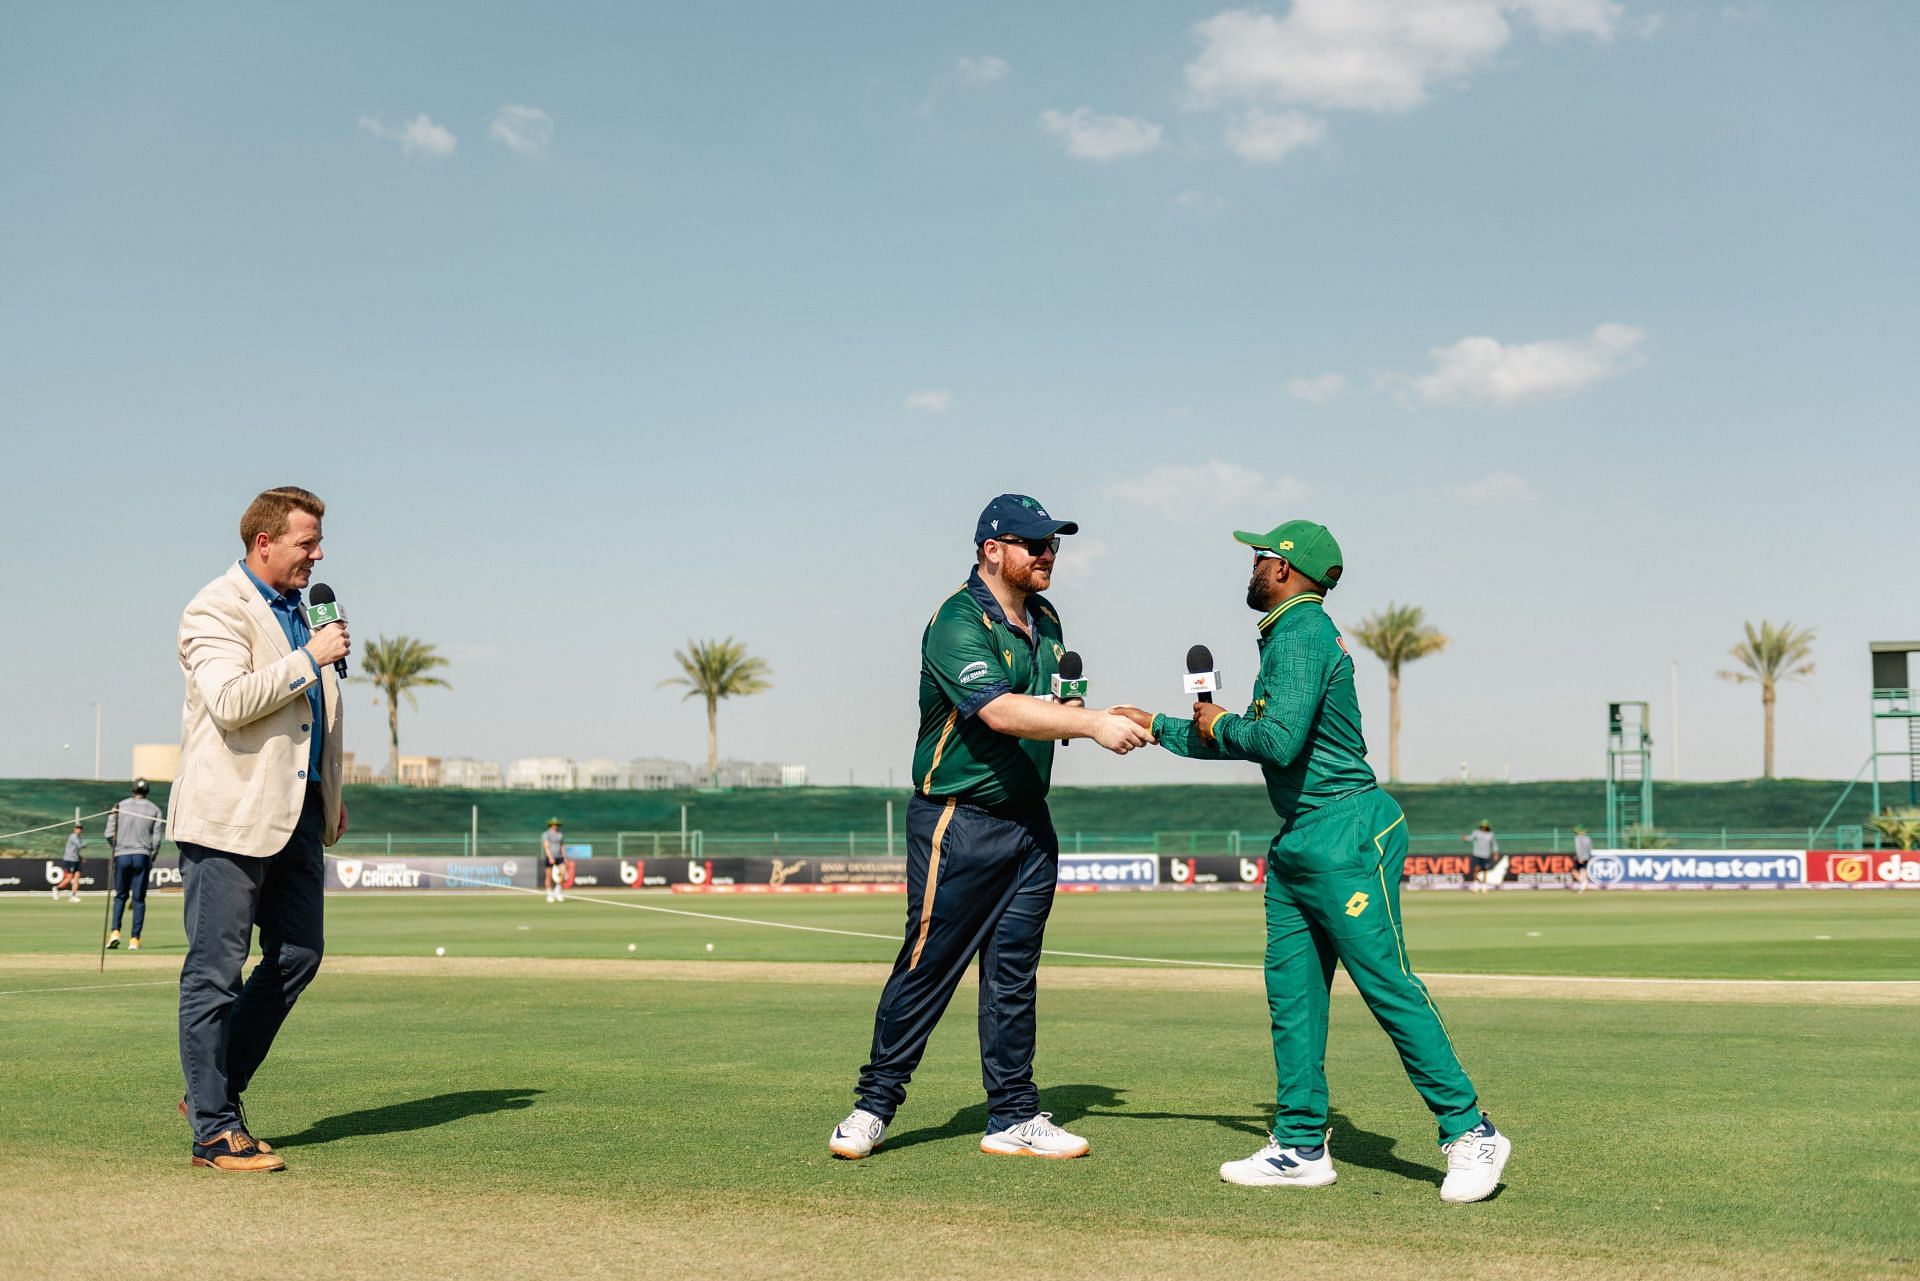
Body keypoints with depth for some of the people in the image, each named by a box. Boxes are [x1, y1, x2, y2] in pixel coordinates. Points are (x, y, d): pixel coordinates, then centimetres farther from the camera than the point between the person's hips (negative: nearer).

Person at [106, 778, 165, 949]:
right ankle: (134, 939, -1)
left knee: (120, 896, 13)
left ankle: (115, 932, -5)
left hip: (121, 856, 1)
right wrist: (152, 858, 11)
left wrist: (115, 849, 14)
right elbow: (156, 838, 0)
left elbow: (109, 834, -1)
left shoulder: (119, 807, 6)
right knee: (139, 899, 3)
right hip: (142, 856, 0)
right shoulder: (154, 810, 6)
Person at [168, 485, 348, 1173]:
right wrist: (312, 658, -20)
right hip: (231, 814, -9)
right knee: (215, 971, -3)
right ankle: (214, 1130, 2)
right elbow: (231, 701, -25)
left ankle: (214, 1088, 22)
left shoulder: (299, 607, 19)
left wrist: (331, 793, 24)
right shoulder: (216, 611, -10)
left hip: (297, 812, 9)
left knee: (298, 956, 9)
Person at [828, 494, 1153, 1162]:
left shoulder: (1045, 619, 12)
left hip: (1029, 821, 8)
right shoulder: (957, 624, -16)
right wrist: (1092, 723, -36)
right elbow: (1000, 711, -30)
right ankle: (874, 1105, 9)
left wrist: (1068, 714, -3)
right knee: (928, 964, -3)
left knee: (1015, 973, 10)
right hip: (958, 822, -8)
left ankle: (1013, 1118, 16)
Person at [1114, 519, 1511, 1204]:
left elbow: (1279, 739, -24)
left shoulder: (1302, 633, -12)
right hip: (1298, 841, 10)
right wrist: (1157, 727, 30)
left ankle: (1470, 1132, -1)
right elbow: (1252, 743, 27)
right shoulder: (1289, 635, 19)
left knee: (1387, 983, -8)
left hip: (1347, 836, -10)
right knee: (1290, 988, 8)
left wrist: (1221, 724, -5)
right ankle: (1301, 1146, 13)